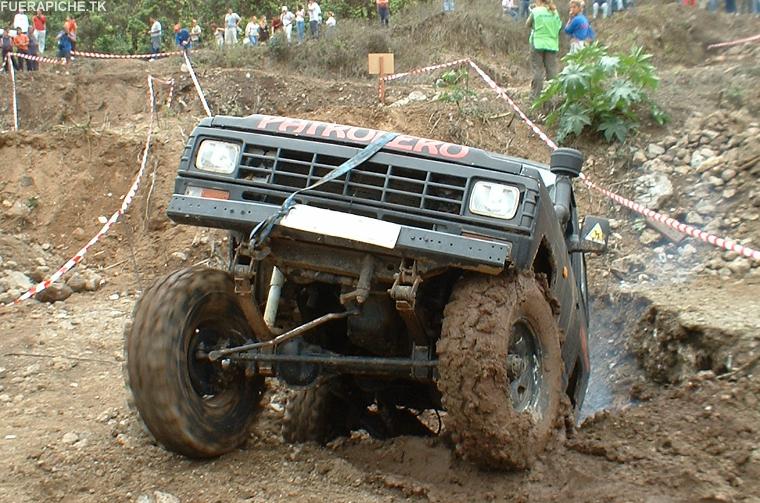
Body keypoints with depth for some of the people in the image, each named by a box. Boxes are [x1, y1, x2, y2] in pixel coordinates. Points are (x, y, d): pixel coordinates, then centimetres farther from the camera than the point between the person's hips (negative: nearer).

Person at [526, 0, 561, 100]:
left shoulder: (536, 11, -5)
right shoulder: (555, 12, 5)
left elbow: (528, 24, 5)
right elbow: (559, 27, 7)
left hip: (538, 43, -3)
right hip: (552, 44, 3)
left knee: (538, 70, 1)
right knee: (551, 70, 5)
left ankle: (536, 94, 0)